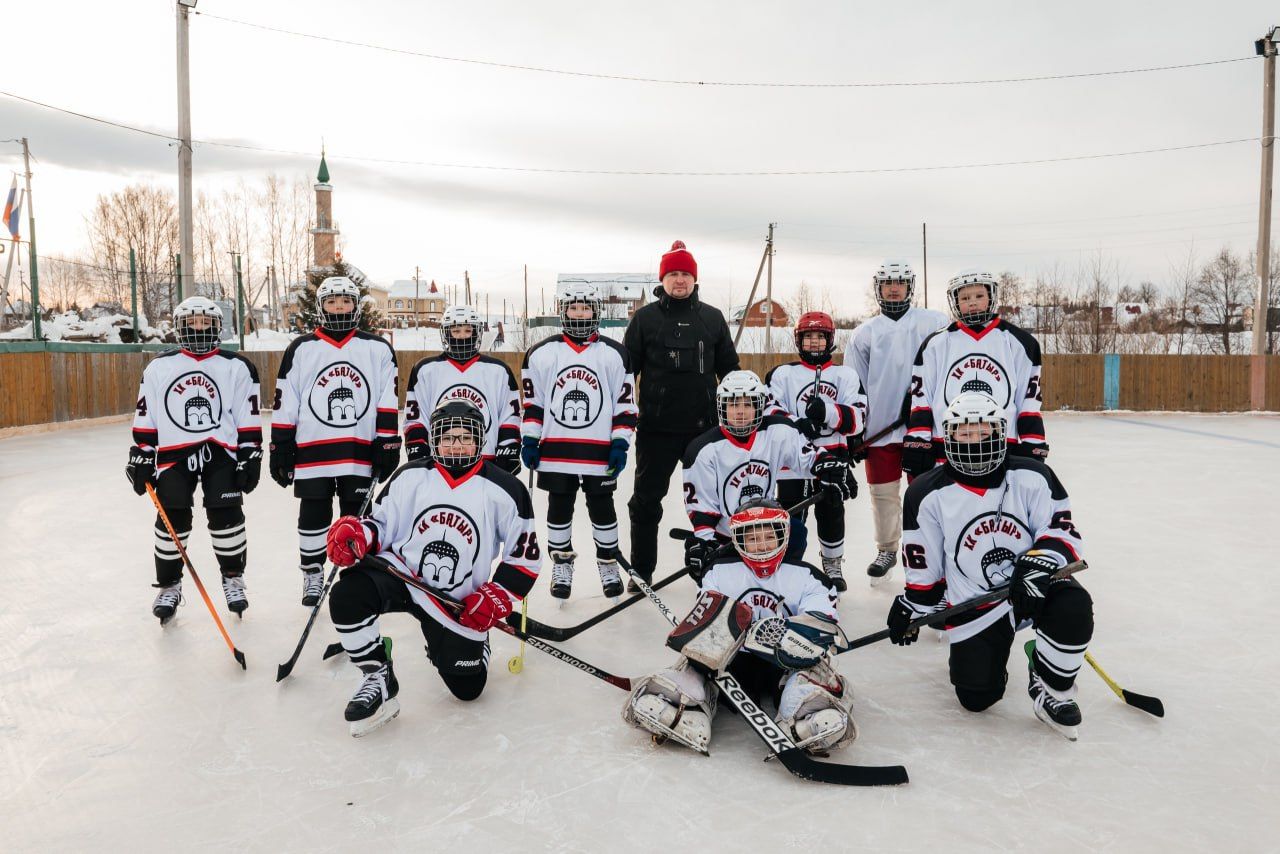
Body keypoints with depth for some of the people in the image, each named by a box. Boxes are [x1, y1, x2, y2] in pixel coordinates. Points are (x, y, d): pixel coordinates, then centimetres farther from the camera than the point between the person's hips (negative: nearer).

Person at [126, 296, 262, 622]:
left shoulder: (237, 368, 3)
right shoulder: (159, 367, 7)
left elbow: (248, 420, 2)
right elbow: (145, 418, 9)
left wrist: (250, 457, -2)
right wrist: (141, 457, 5)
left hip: (221, 451, -1)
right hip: (174, 453, 1)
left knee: (226, 517, -4)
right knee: (171, 521, 1)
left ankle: (233, 579, 14)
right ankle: (169, 585, 17)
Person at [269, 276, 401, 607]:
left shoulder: (378, 349, 4)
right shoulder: (301, 349, 4)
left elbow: (388, 405, 2)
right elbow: (285, 405, 5)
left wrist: (388, 447, -4)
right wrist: (280, 450, 2)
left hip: (360, 453, 0)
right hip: (312, 452, 0)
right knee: (313, 518, 9)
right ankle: (312, 575, 25)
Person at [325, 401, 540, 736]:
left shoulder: (504, 490, -7)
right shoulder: (408, 477, -2)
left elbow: (526, 554, -2)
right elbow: (381, 524, 5)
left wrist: (496, 598, -13)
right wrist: (356, 533, -18)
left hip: (460, 604, 0)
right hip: (401, 574, 0)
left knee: (468, 688, 6)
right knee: (347, 595, -30)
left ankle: (444, 645, 41)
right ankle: (378, 679, -7)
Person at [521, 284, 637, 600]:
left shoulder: (615, 354, 2)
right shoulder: (541, 353, 3)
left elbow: (625, 403, 2)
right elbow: (532, 401, 7)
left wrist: (620, 443, -4)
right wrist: (529, 439, 1)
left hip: (599, 450, -1)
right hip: (556, 450, 1)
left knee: (602, 508, 9)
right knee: (559, 509, 11)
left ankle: (608, 563, 25)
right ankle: (561, 563, 25)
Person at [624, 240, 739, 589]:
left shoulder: (713, 318, 6)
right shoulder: (645, 318, 1)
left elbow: (729, 370, 10)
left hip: (704, 426, 2)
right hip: (656, 427, -1)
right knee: (646, 500, 6)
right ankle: (641, 571, 21)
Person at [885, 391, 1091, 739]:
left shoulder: (1032, 476, -7)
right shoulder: (928, 494, -8)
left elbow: (1064, 531, -7)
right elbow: (922, 565, 2)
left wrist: (1041, 561, -27)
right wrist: (912, 606, 6)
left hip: (1034, 588, 1)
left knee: (1073, 607, -33)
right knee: (976, 698, -6)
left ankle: (1051, 692, -7)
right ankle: (972, 654, 31)